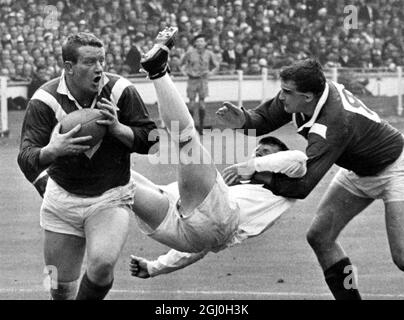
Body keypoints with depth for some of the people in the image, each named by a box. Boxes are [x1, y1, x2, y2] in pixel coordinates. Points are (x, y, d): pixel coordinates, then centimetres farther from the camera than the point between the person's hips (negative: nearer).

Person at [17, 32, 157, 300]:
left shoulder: (121, 91, -11)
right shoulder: (46, 100, -13)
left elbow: (150, 140, -6)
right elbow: (26, 158, -19)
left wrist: (117, 128, -25)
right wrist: (53, 150, -41)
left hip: (111, 197, -1)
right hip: (63, 197, 1)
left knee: (102, 264, -26)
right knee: (61, 288, 4)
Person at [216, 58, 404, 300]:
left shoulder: (334, 124, -40)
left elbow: (302, 185, -41)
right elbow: (265, 117, -4)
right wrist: (243, 120, -25)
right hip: (358, 171, 9)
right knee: (319, 237, 2)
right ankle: (350, 297, 13)